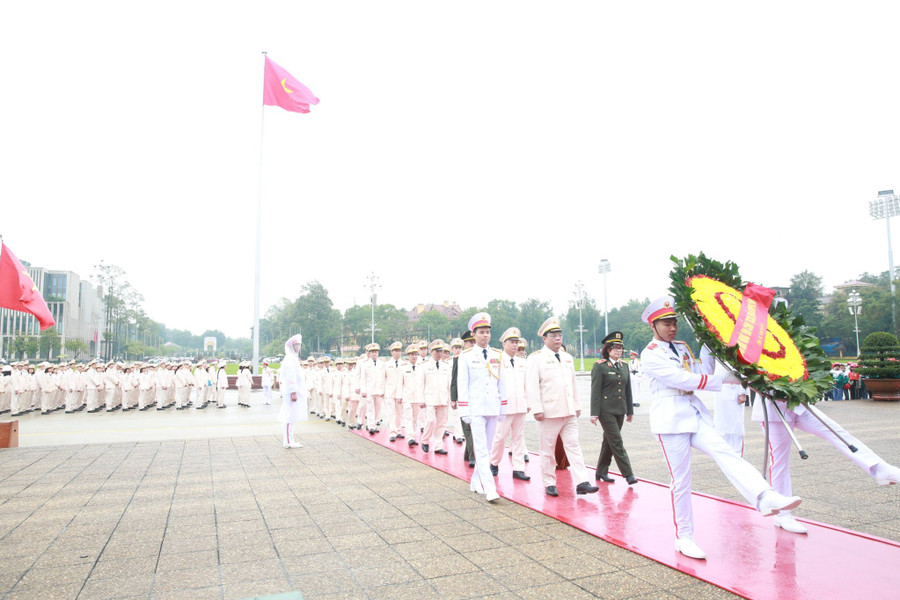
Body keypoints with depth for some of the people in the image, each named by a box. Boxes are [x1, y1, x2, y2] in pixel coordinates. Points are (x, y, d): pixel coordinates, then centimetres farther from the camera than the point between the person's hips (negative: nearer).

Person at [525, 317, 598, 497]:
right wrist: (537, 409, -16)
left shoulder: (567, 357, 15)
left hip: (569, 412, 5)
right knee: (548, 450, 4)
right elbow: (531, 386, -10)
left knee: (574, 445, 1)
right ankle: (549, 484, 14)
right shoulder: (536, 358, -5)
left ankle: (581, 482, 1)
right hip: (549, 413, -5)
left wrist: (577, 406, 17)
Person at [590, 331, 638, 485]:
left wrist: (630, 410, 15)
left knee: (609, 441, 12)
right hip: (606, 410, -6)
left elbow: (628, 389, 16)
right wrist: (594, 413, -13)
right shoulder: (600, 366, -7)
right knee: (616, 442, -6)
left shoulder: (624, 366, 12)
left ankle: (601, 472, 22)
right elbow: (595, 391, -10)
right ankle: (628, 474, -1)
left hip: (620, 410, 6)